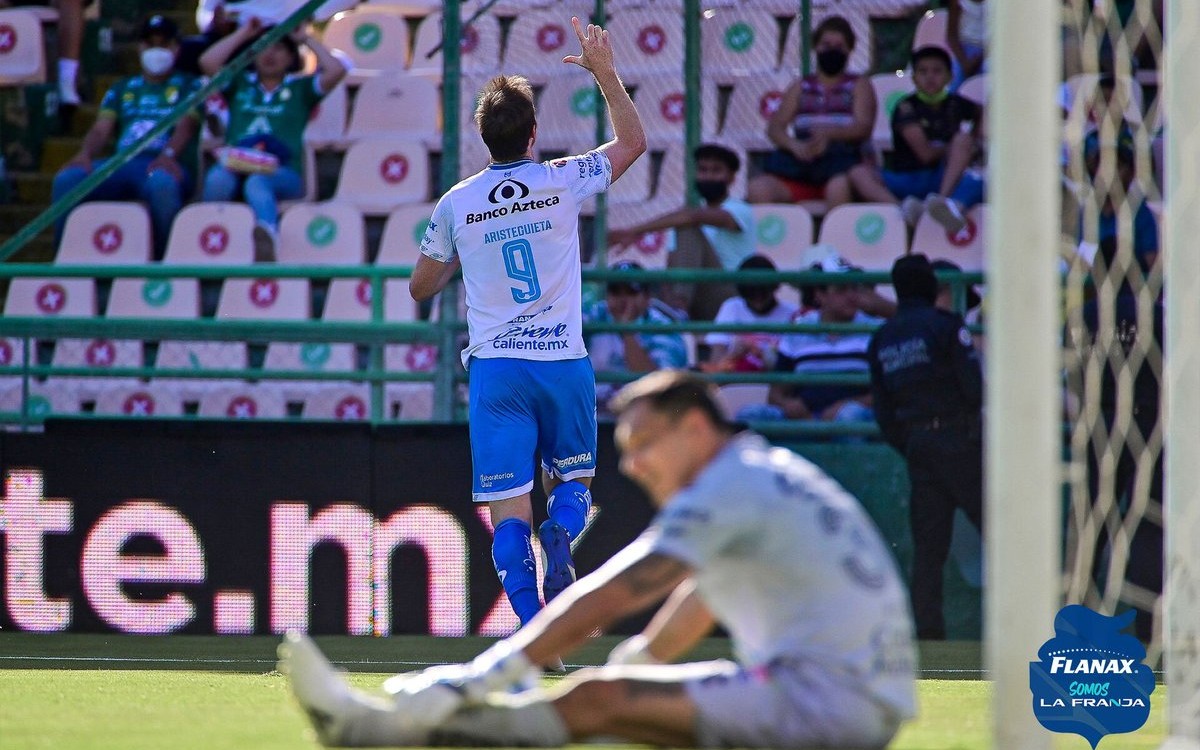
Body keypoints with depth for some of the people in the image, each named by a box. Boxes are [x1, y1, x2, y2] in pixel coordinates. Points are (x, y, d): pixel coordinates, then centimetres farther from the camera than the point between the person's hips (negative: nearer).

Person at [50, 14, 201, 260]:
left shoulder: (189, 86, 16)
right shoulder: (122, 89, 28)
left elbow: (186, 125, -2)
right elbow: (101, 129, 14)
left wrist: (168, 155, -25)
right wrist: (85, 154, -11)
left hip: (166, 165, -4)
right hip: (122, 164, 4)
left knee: (161, 183, -43)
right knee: (67, 179, -26)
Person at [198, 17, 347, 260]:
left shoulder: (300, 88, 24)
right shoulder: (240, 84, 28)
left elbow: (336, 71, 8)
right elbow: (208, 62, 12)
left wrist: (306, 39, 19)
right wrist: (243, 34, 20)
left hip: (283, 173, -3)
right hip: (237, 166, 3)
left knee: (257, 182, -42)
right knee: (217, 179, -38)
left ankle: (266, 234, -73)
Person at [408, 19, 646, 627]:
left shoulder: (456, 205, 0)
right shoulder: (561, 182, -3)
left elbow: (421, 287, 14)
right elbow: (633, 141, 15)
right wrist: (605, 73, 18)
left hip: (495, 367, 0)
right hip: (565, 363, 0)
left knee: (508, 509, -2)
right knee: (572, 478, 18)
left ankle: (532, 622, -18)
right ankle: (560, 536, -16)